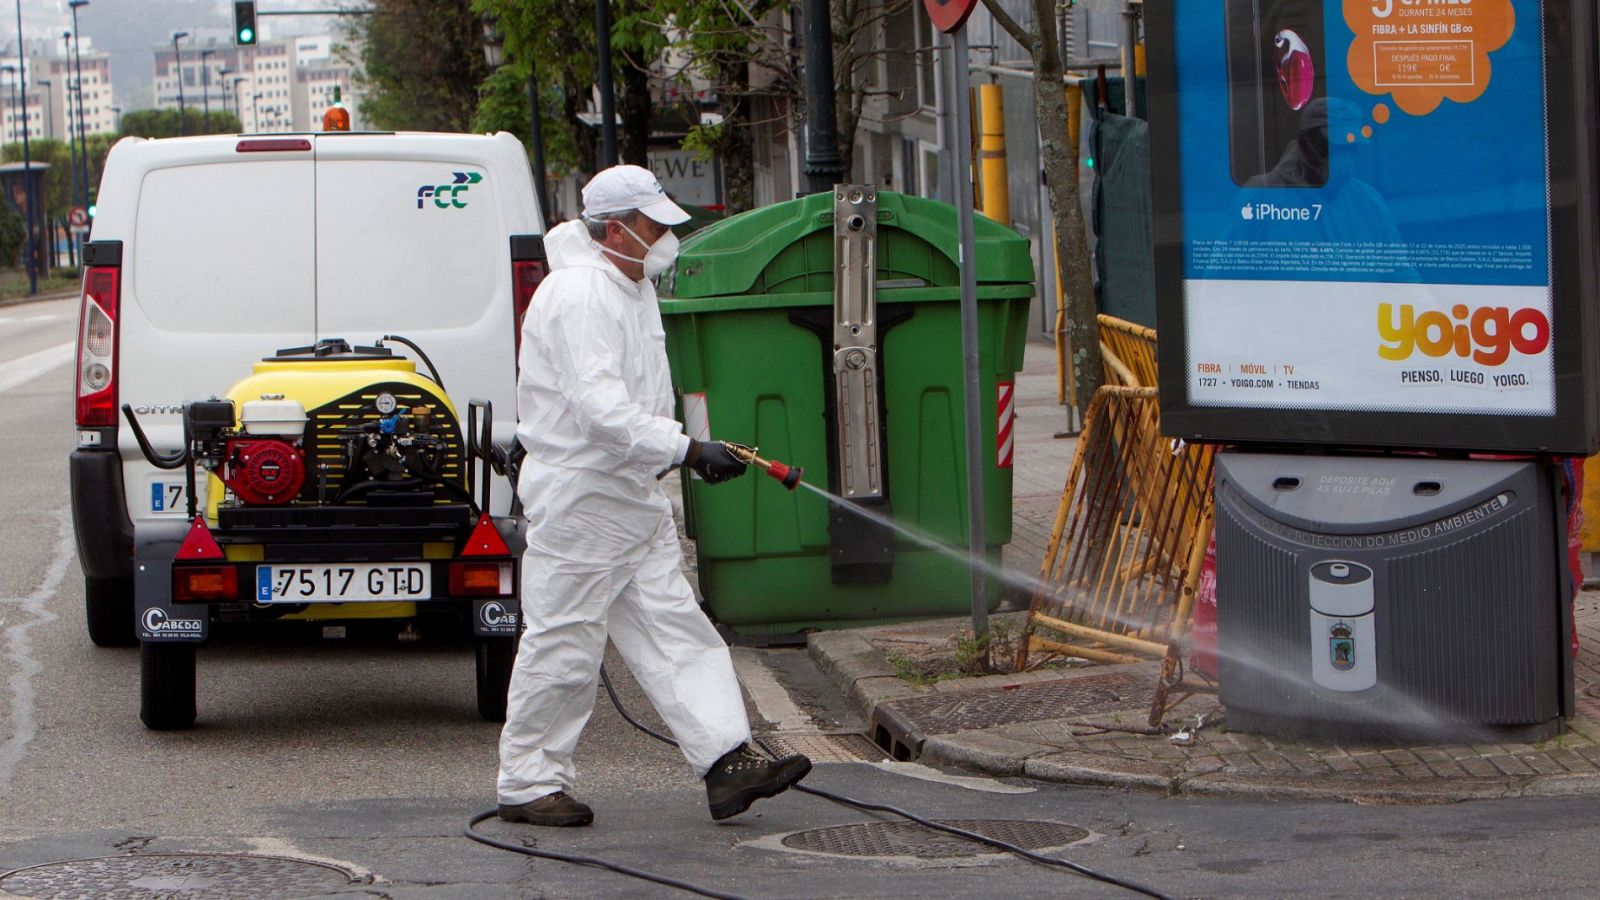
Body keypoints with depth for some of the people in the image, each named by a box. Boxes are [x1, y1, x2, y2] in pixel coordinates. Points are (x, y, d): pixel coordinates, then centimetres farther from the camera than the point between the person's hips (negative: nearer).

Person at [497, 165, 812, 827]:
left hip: (635, 496, 10)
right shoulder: (578, 296, -19)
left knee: (674, 629, 3)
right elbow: (600, 407, -30)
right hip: (578, 495, -10)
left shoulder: (632, 287, 13)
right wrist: (687, 449, -33)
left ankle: (727, 761, -2)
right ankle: (528, 784, 7)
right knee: (563, 643, -3)